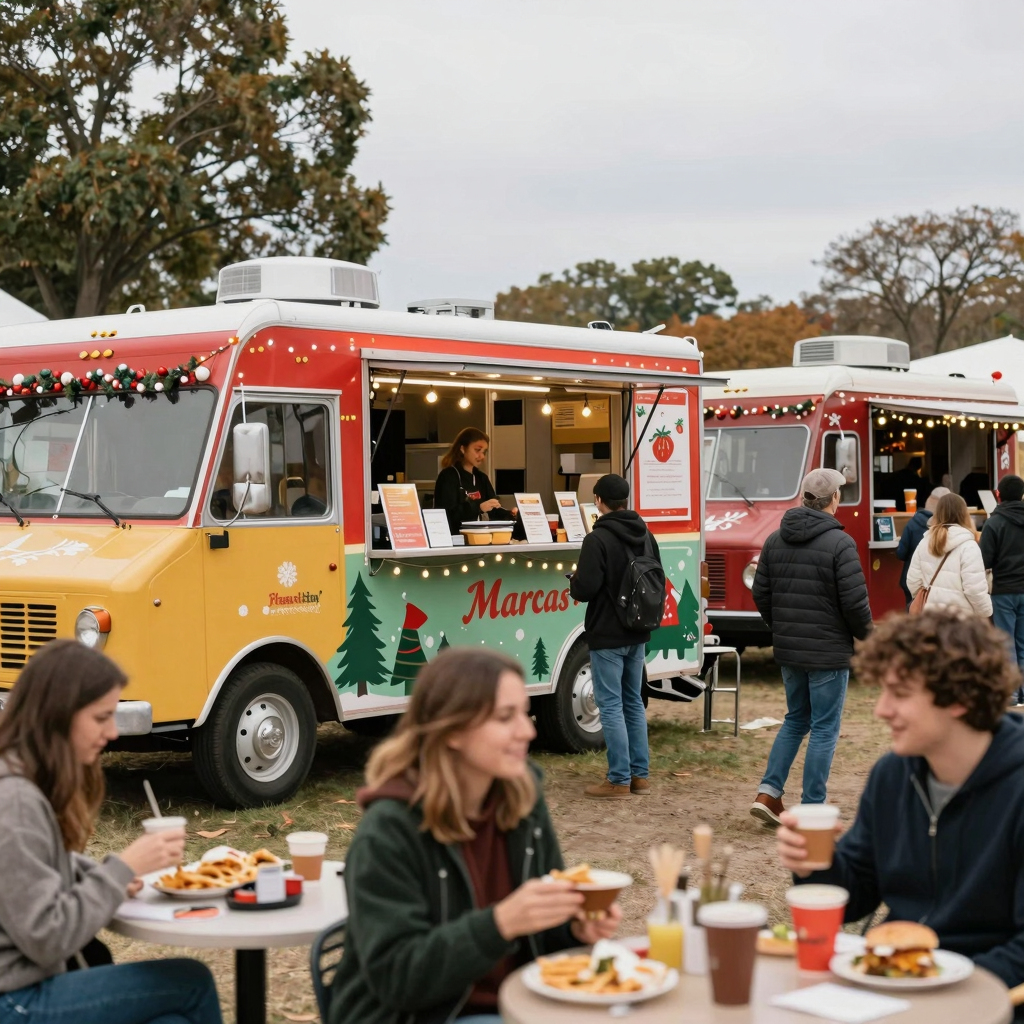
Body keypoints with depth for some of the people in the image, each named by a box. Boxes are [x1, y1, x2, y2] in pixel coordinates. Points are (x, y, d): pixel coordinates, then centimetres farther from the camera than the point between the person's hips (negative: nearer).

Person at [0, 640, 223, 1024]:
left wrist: (110, 876, 1)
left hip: (35, 982, 9)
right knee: (191, 982, -4)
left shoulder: (33, 782, 7)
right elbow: (45, 940, -22)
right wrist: (124, 867, -17)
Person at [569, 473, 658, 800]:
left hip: (607, 636, -7)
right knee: (633, 702, 16)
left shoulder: (597, 539, -18)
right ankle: (640, 776, 20)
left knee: (611, 705, -1)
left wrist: (573, 580, 0)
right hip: (637, 635, 7)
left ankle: (620, 781, 0)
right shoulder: (646, 536, 6)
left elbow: (584, 589, -21)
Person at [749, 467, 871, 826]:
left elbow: (761, 594, 8)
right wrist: (866, 635, 2)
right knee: (824, 729, 3)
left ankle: (768, 793, 12)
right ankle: (812, 811, 6)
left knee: (795, 720, 21)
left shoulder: (775, 540, 4)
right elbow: (855, 602, -17)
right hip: (828, 653, -6)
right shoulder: (839, 543, -16)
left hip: (788, 650, 6)